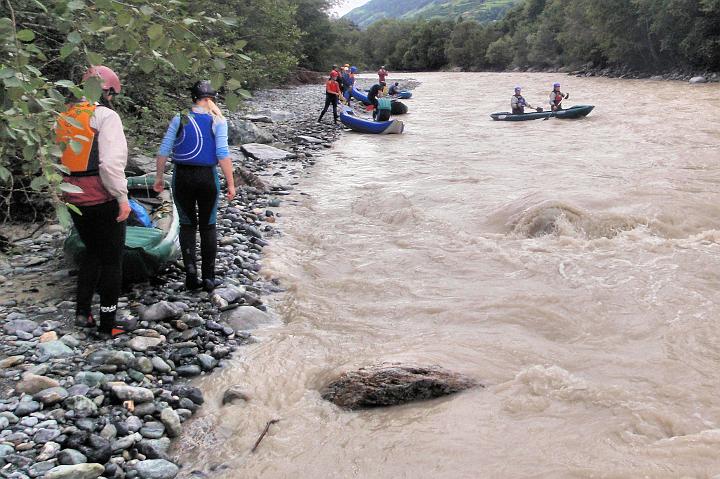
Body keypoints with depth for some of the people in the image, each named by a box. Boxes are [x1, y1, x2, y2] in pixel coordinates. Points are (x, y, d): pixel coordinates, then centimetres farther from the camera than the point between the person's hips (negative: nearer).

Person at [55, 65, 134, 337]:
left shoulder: (64, 117, 12)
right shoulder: (106, 115, -11)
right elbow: (111, 162, -21)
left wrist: (63, 191, 17)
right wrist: (122, 196, -15)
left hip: (73, 198, 7)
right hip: (102, 199, -7)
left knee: (92, 252, 22)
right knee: (111, 258, 4)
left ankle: (83, 312, 21)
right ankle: (109, 323, 10)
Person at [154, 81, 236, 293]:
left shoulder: (179, 119, 0)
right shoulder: (217, 121, -6)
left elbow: (164, 150, 0)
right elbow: (223, 154, -12)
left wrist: (159, 176, 10)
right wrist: (230, 183, -7)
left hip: (182, 177, 1)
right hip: (207, 177, -1)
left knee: (187, 224, 15)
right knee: (208, 226, 12)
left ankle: (190, 269, -1)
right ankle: (208, 277, 13)